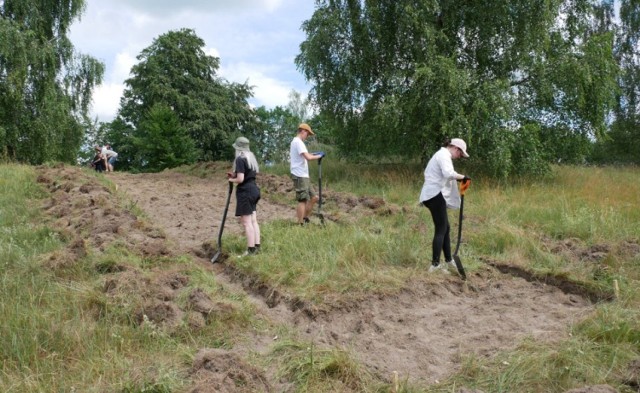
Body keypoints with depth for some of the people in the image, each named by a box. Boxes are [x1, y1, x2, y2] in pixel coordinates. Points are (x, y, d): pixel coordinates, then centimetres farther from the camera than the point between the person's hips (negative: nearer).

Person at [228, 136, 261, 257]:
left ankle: (251, 250, -6)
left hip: (245, 192, -9)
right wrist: (235, 175, 13)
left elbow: (240, 179, -20)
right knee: (253, 220, 12)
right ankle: (257, 246, 15)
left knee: (246, 222, -6)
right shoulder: (251, 158, 13)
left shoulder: (240, 159, -15)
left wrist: (232, 180, -1)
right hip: (253, 189, 9)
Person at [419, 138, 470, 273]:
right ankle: (435, 265, -8)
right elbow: (448, 173, -28)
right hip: (435, 195, -11)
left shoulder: (441, 155, 23)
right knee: (441, 230, -8)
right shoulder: (444, 155, -10)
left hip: (433, 195, 11)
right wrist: (462, 177, -15)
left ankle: (449, 261, 24)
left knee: (445, 228, 16)